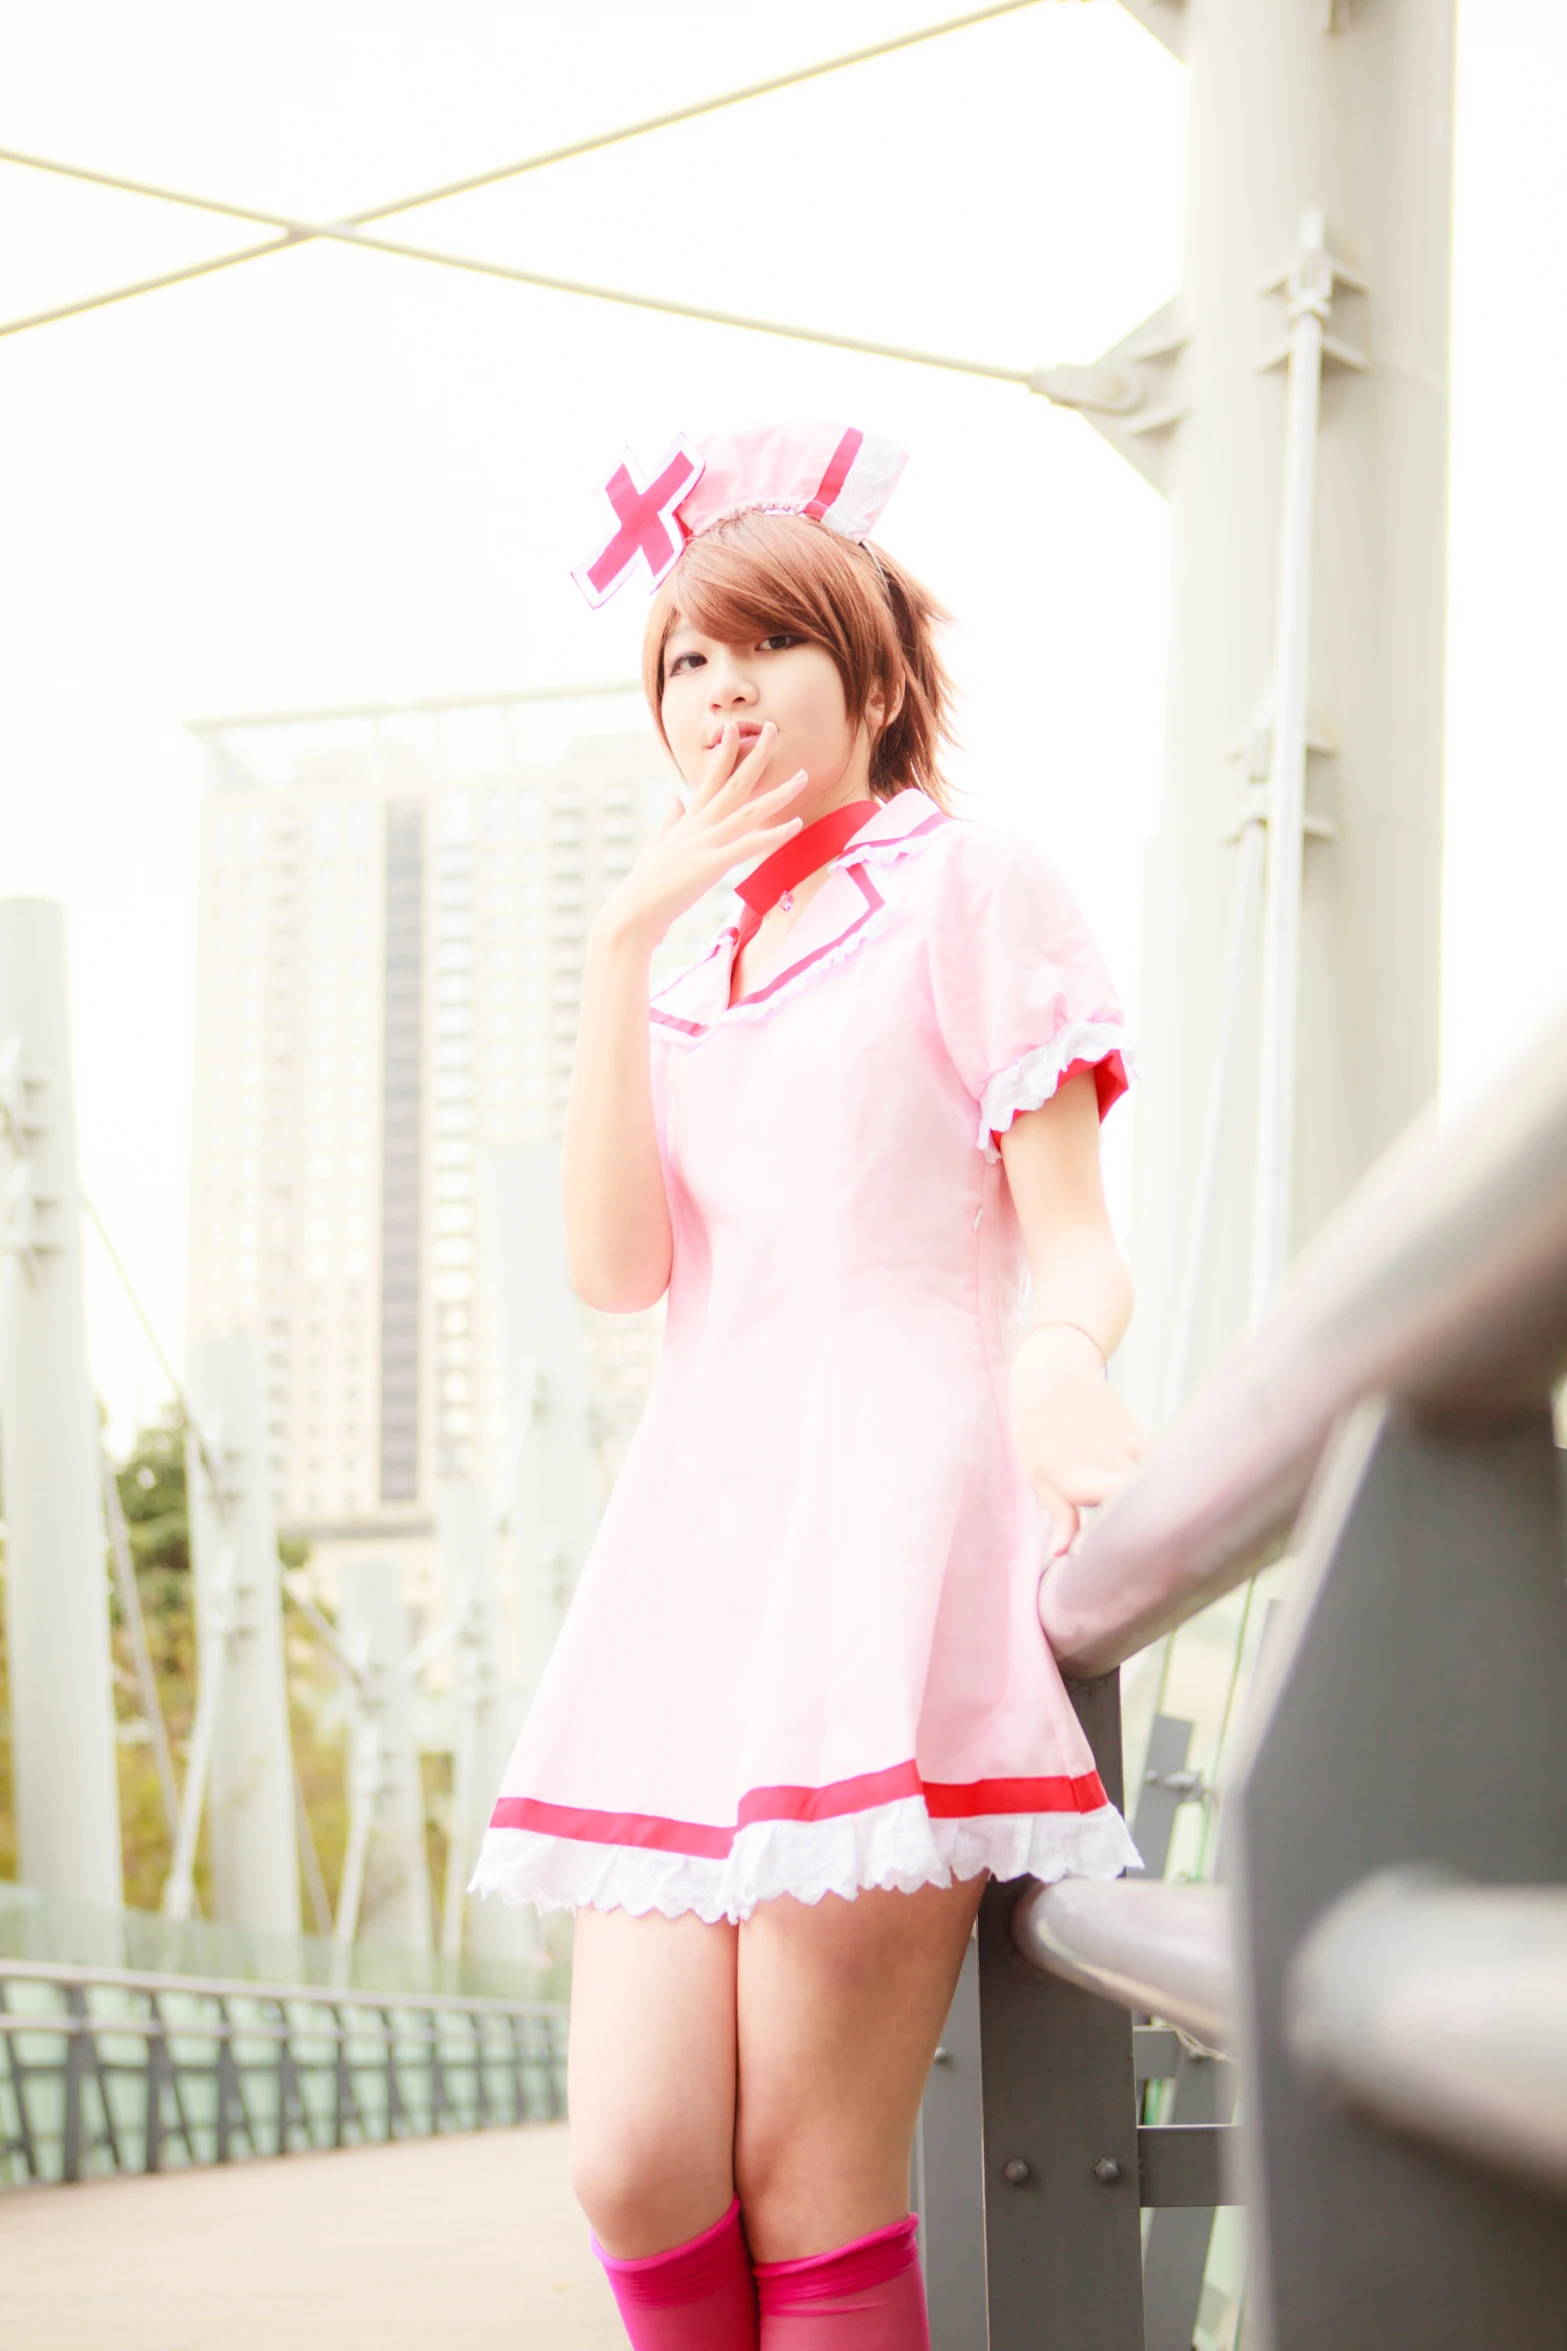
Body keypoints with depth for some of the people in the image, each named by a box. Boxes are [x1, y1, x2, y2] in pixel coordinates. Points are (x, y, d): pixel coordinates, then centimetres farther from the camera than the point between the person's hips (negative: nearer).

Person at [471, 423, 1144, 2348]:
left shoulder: (966, 889, 6)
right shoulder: (700, 973, 24)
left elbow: (1074, 1248, -2)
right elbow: (616, 1265, 7)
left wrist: (1054, 1363, -26)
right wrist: (626, 939, 1)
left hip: (893, 1526, -6)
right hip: (707, 1531, 6)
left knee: (806, 2190, -11)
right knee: (635, 2169, -6)